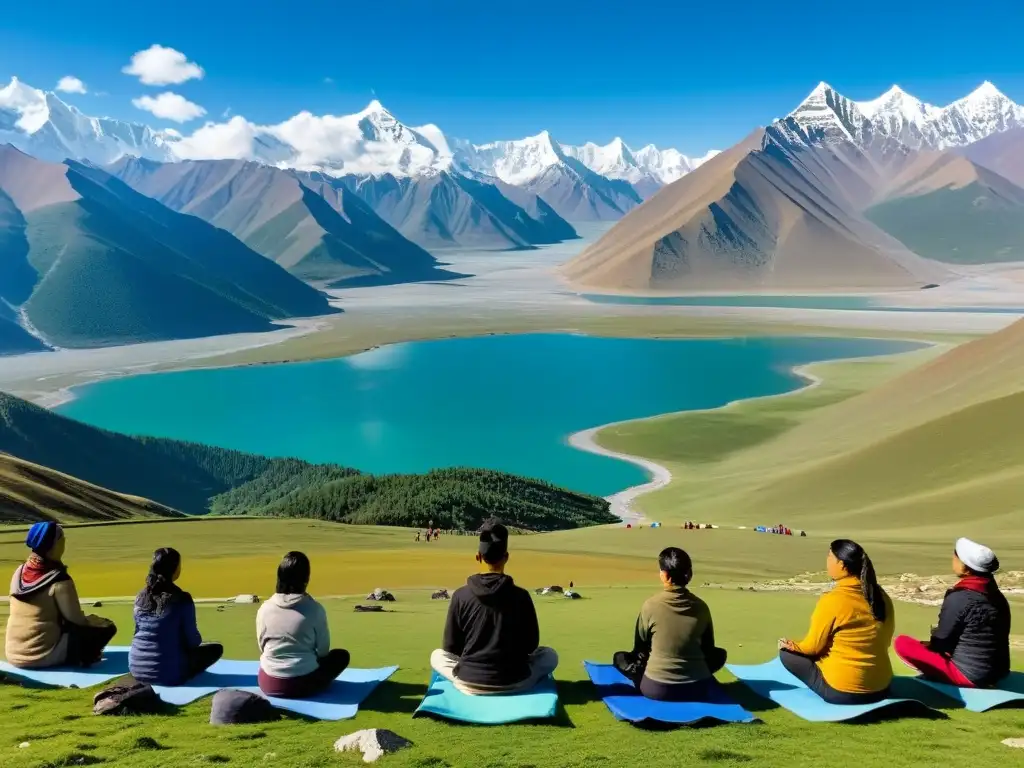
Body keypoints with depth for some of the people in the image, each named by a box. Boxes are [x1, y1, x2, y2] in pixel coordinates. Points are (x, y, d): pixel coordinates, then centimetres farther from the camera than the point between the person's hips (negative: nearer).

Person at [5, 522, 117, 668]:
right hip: (43, 655, -7)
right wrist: (93, 619, 11)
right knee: (107, 627, 2)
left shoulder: (19, 572, 3)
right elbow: (76, 619, -11)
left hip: (13, 654, 7)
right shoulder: (59, 580, -18)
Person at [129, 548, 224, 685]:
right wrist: (197, 640, 15)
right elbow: (193, 641, -9)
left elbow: (139, 631, 15)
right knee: (216, 648, 13)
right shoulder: (182, 599, -16)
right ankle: (181, 676, 11)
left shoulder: (142, 596, 1)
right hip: (168, 673, -6)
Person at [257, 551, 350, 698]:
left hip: (268, 684, 3)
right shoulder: (314, 609, -13)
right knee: (341, 656, 21)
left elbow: (262, 647, 6)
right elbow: (323, 651, -3)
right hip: (303, 684, -3)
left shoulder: (265, 608, -6)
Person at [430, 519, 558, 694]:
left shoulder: (460, 595, -8)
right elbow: (531, 645, 2)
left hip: (470, 684, 0)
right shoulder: (521, 596, -8)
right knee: (549, 655, 26)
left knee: (437, 655, 28)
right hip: (514, 683, 0)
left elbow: (450, 647, 0)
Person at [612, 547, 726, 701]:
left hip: (656, 689, -1)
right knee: (719, 654, 30)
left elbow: (640, 646, 4)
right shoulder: (701, 606, -4)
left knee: (619, 657, 23)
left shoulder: (651, 605, -11)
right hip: (697, 689, 2)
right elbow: (708, 648, 11)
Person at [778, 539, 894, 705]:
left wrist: (792, 646, 13)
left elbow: (813, 646, -9)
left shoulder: (831, 600, -20)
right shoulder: (881, 596, -2)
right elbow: (884, 641, 11)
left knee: (787, 653, 8)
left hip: (841, 692, -7)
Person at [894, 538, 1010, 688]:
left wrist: (928, 645, 11)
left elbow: (941, 642, -10)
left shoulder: (958, 598, -20)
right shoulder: (995, 595, 3)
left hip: (970, 675, -8)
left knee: (902, 643, -7)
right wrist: (938, 632, 15)